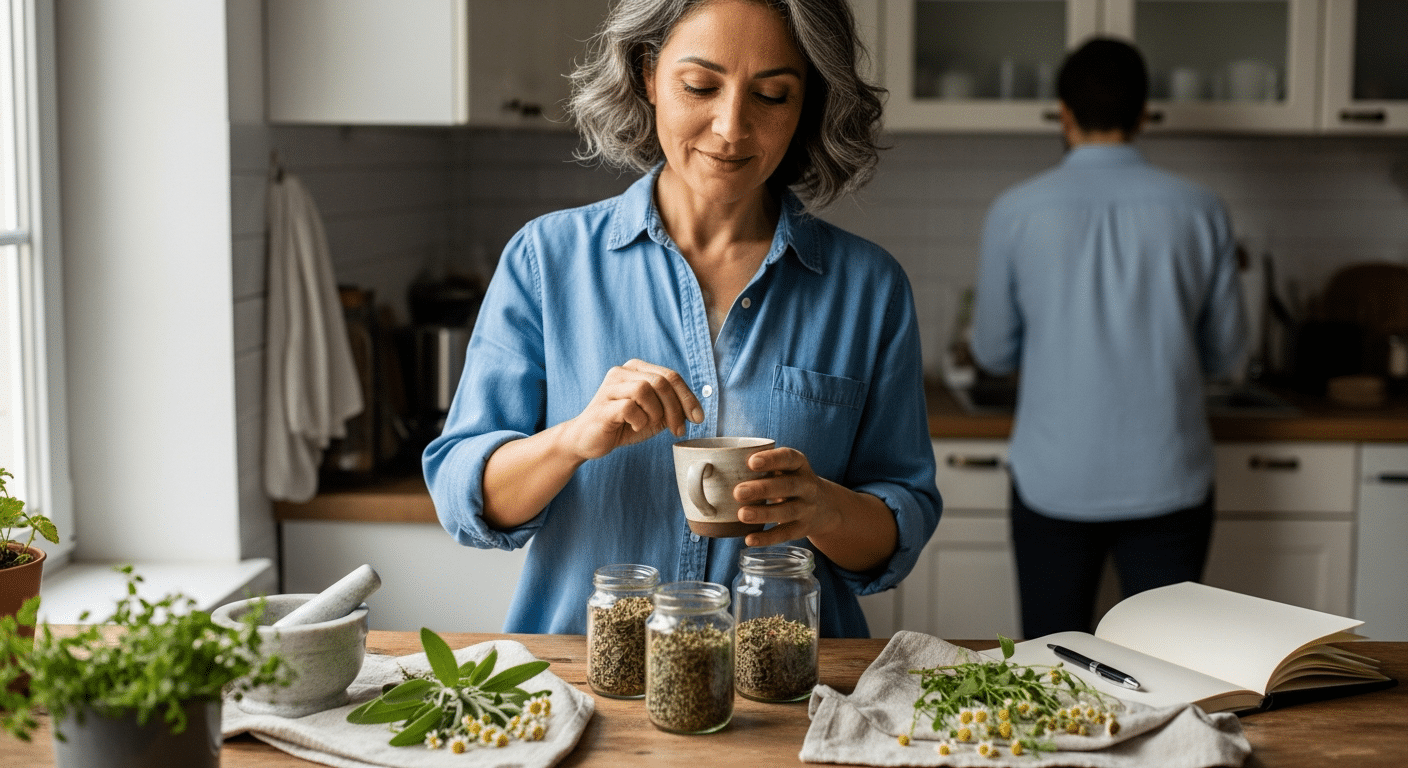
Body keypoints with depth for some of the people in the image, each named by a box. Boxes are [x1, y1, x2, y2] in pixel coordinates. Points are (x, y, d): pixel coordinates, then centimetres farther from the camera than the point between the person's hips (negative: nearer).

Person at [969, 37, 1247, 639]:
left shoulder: (1016, 213, -6)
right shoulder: (1198, 212, -3)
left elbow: (993, 352, 4)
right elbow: (1225, 353, 5)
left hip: (1054, 483, -1)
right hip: (1168, 482, 1)